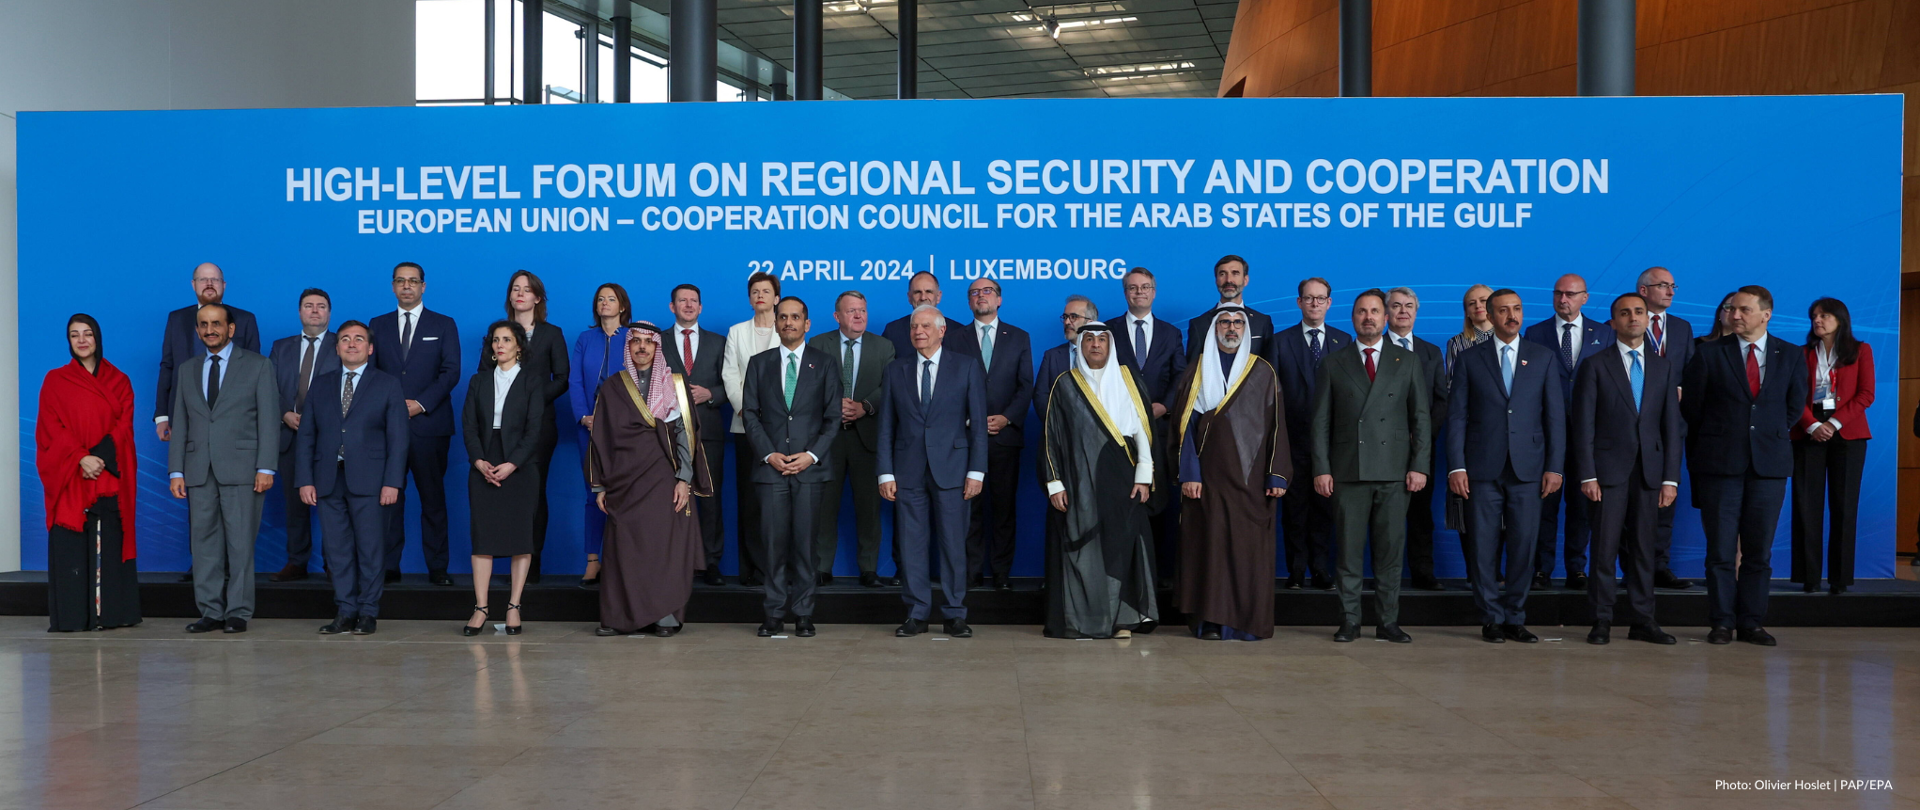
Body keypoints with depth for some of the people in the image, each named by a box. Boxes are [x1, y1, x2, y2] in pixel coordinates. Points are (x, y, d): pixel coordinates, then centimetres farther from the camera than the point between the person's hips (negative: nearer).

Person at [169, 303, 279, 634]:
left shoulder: (258, 366, 4)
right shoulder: (187, 370, 16)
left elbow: (269, 420, -1)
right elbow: (179, 423, 14)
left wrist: (266, 468, -9)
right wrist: (176, 471, 6)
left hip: (241, 469, -4)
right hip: (199, 470, 4)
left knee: (240, 543, -3)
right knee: (204, 543, 3)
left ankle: (238, 612, 3)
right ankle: (211, 612, 9)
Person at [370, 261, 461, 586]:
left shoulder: (444, 325, 8)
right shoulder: (378, 325, 15)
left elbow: (451, 371, -1)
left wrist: (420, 404, -12)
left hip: (429, 424, -2)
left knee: (433, 497, 1)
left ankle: (437, 567, 6)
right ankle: (389, 566, 5)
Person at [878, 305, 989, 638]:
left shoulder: (967, 368, 5)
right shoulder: (896, 371, 10)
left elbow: (978, 423, 2)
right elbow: (886, 426, 8)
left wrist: (976, 471, -5)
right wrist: (885, 473, 0)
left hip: (951, 469, -2)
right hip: (908, 471, 2)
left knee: (953, 544, 1)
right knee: (911, 545, 3)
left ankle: (955, 614, 11)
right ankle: (916, 614, 12)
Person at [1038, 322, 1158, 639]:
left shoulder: (1129, 381, 9)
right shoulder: (1065, 385, 6)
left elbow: (1144, 429, 5)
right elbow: (1049, 436, 4)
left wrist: (1144, 477, -3)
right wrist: (1054, 483, -3)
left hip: (1121, 480, 1)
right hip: (1079, 480, 0)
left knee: (1122, 545, -5)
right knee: (1082, 549, -2)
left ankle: (1122, 619, 1)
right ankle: (1080, 620, 5)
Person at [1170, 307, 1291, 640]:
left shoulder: (1263, 372, 8)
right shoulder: (1197, 370, 7)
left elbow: (1276, 425, 4)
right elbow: (1185, 424, 2)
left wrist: (1277, 475, -3)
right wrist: (1189, 474, -7)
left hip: (1251, 478, 0)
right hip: (1209, 476, 0)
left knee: (1250, 547, -1)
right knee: (1210, 544, -2)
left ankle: (1248, 621, 6)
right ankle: (1210, 620, 3)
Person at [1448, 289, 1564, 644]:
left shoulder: (1544, 358, 9)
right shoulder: (1469, 358, 6)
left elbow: (1555, 416, 6)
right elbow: (1456, 417, 2)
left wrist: (1554, 466, -1)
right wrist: (1456, 467, -5)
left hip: (1527, 468, 1)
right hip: (1483, 468, -1)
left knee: (1523, 546, 1)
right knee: (1484, 547, 1)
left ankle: (1515, 618, 13)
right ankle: (1491, 619, 12)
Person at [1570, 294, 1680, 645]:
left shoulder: (1665, 367, 11)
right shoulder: (1596, 366, 2)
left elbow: (1672, 426, 8)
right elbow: (1583, 425, -2)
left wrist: (1670, 478, 1)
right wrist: (1587, 475, -9)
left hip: (1649, 470, 3)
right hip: (1609, 469, -3)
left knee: (1643, 548, 6)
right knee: (1606, 547, -3)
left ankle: (1642, 620, 12)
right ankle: (1602, 620, 4)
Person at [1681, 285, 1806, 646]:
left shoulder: (1792, 356, 7)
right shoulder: (1709, 353, 0)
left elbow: (1795, 406, 14)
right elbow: (1691, 406, 5)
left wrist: (1770, 435, 11)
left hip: (1769, 464, 2)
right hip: (1719, 464, -2)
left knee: (1759, 549, 5)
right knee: (1720, 549, 0)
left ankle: (1751, 623, 12)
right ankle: (1722, 622, 8)